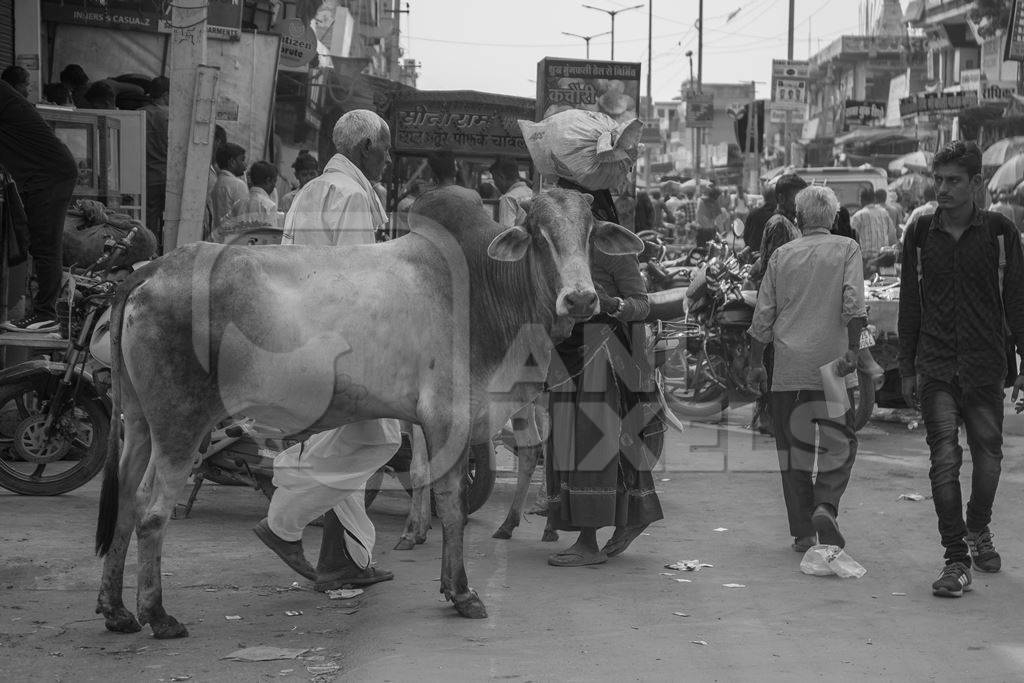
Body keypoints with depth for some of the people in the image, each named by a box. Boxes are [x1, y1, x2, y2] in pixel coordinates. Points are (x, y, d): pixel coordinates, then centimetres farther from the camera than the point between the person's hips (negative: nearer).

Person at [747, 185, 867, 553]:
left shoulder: (782, 255, 8)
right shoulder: (847, 249, 2)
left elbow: (763, 315, 8)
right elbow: (853, 303, -12)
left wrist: (756, 363, 16)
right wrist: (852, 349, -10)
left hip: (788, 370, 2)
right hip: (832, 365, -2)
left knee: (793, 449, 9)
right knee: (840, 444, 8)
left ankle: (802, 532, 9)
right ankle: (826, 505, -15)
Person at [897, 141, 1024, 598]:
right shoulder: (920, 233, 4)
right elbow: (909, 304, 9)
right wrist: (907, 368, 7)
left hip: (985, 366, 0)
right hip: (935, 368, 0)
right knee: (944, 460, -9)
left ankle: (978, 531, 36)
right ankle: (956, 560, -3)